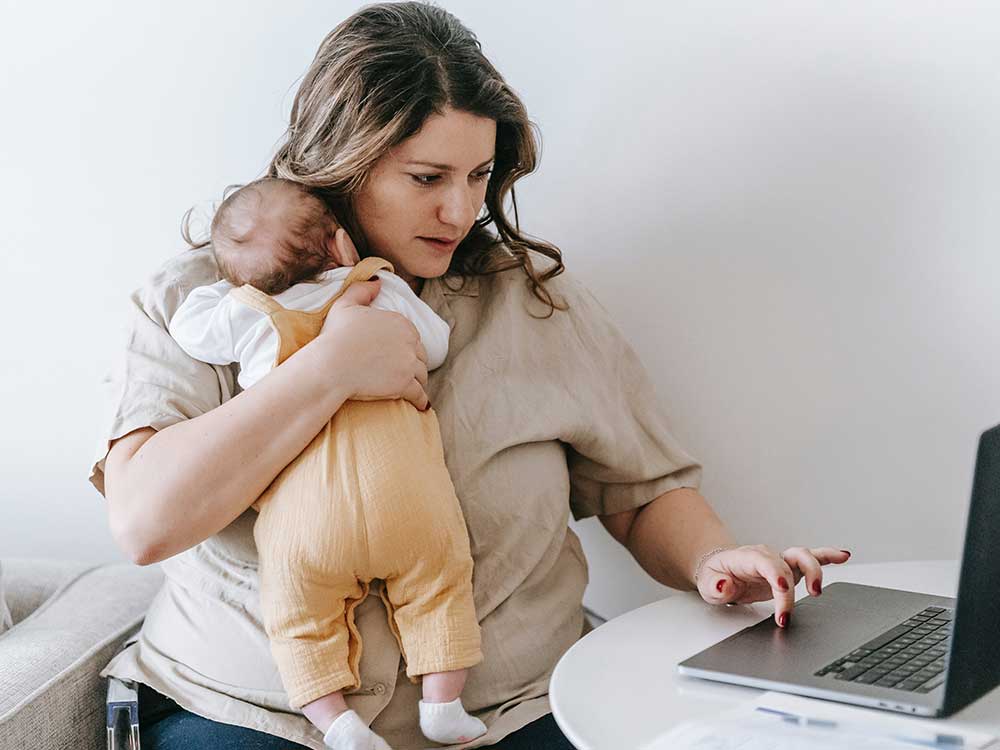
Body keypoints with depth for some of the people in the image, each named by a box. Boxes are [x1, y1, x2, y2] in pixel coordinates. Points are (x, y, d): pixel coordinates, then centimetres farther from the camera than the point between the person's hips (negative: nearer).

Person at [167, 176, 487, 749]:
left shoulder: (240, 315, 12)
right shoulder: (385, 288, 14)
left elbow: (186, 325, 28)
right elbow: (437, 347, 26)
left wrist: (229, 287, 41)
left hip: (304, 512, 0)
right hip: (406, 494, 1)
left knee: (301, 618, 13)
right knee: (439, 588, 19)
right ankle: (443, 704, 15)